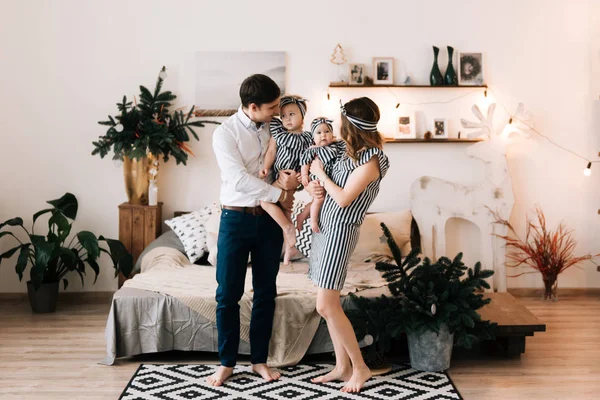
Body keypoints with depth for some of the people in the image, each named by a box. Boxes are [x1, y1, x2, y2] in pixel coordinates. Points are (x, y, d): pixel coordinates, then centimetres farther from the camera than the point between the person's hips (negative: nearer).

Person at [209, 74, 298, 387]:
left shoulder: (273, 128, 3)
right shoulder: (225, 133, -12)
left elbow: (286, 165, 14)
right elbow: (240, 181, -20)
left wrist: (287, 180, -9)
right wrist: (281, 193, -18)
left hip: (270, 218, 4)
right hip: (237, 219, -4)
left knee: (265, 293, 9)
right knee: (228, 294, 2)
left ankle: (259, 359, 21)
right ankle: (227, 362, 16)